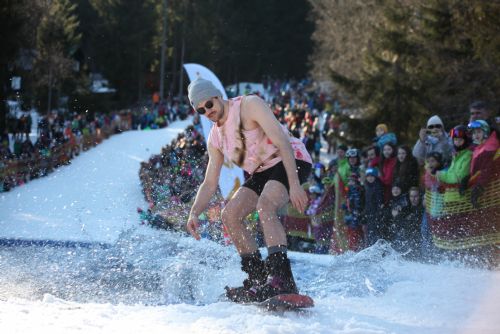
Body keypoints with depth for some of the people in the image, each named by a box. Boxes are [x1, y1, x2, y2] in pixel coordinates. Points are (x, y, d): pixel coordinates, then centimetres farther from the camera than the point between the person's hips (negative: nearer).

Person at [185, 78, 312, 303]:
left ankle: (283, 280, -43)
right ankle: (258, 279, 0)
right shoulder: (215, 139, 9)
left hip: (291, 160, -9)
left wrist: (294, 184, -30)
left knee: (265, 206, -32)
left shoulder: (249, 105, -14)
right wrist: (194, 213, -6)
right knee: (229, 215, -6)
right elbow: (209, 183, 12)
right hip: (262, 172, 9)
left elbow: (283, 142, -22)